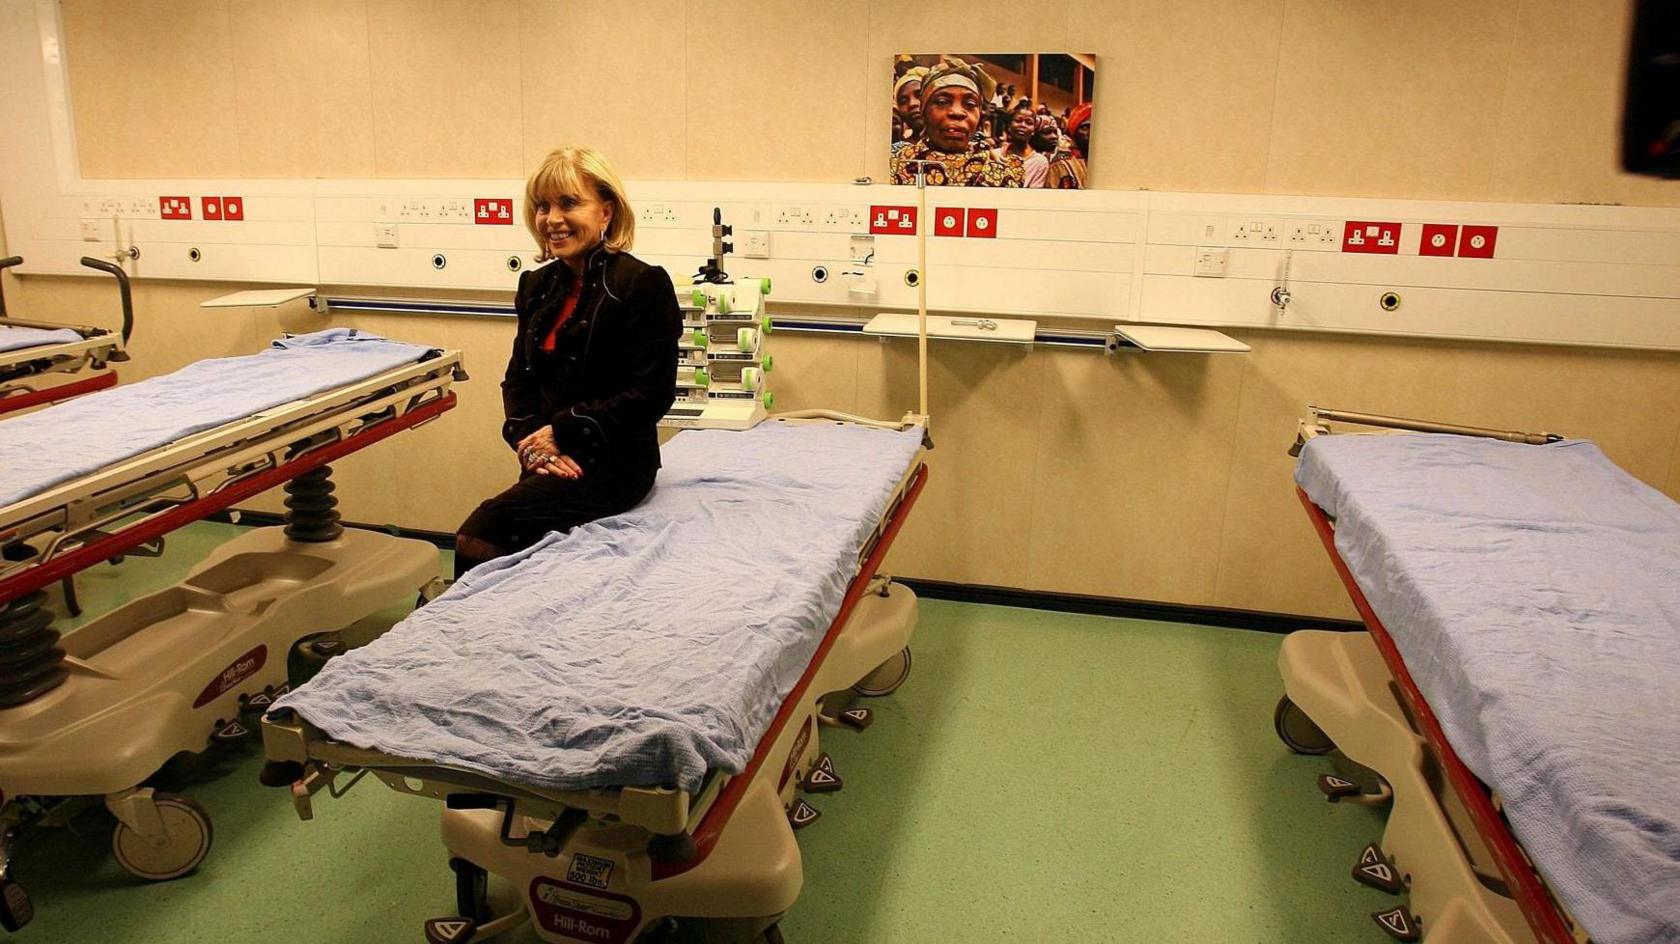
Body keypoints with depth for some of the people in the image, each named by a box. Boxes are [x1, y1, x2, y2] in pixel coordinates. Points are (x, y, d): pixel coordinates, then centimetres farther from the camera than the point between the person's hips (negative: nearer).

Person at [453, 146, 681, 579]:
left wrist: (561, 432, -13)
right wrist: (530, 440, -6)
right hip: (551, 462, 6)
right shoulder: (538, 285, 13)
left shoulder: (644, 284, -8)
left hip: (613, 463, -6)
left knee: (481, 533, -23)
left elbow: (651, 393, -13)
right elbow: (518, 375, 15)